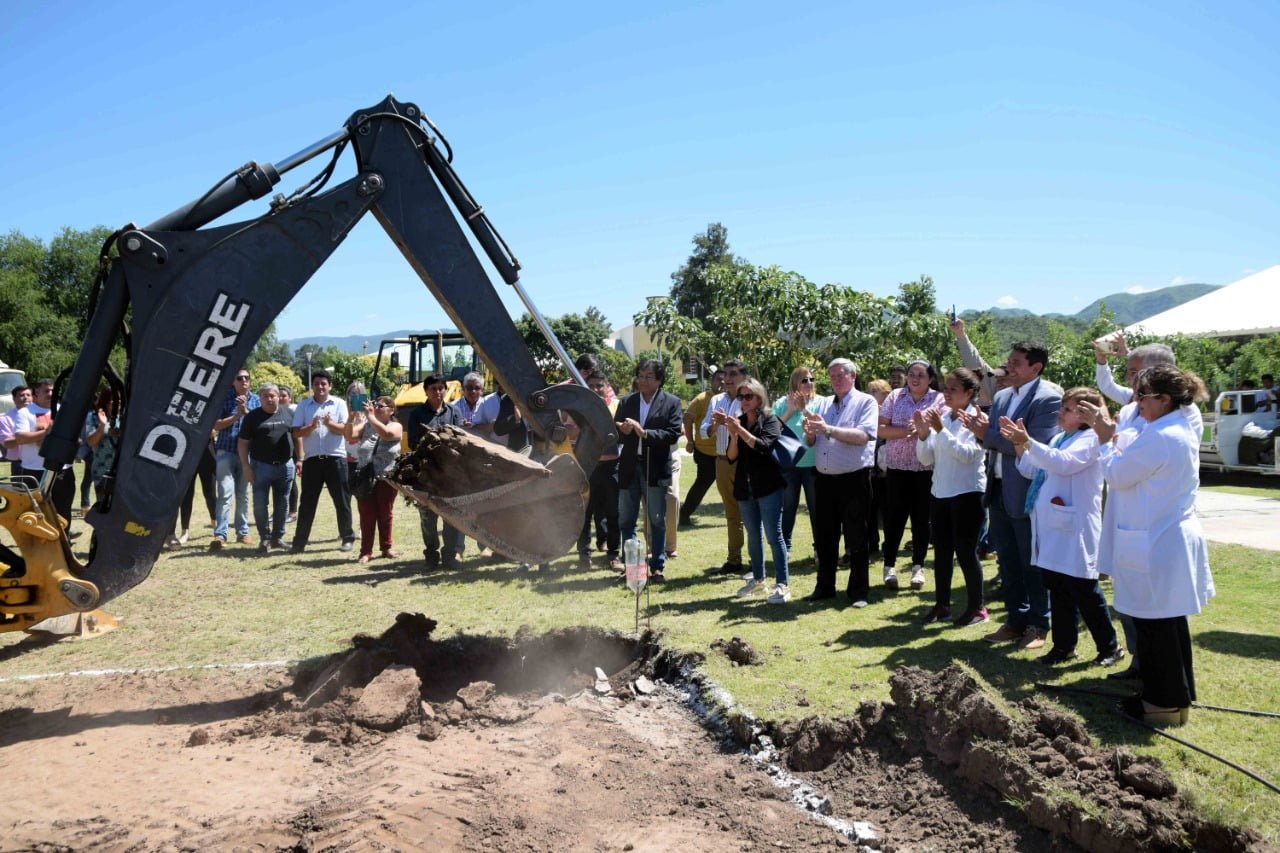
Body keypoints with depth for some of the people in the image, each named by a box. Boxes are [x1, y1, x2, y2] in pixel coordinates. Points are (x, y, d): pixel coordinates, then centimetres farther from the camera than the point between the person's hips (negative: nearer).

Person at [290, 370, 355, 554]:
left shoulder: (339, 404, 4)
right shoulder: (303, 406, 8)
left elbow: (344, 429, -3)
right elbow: (297, 433, 2)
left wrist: (329, 423, -21)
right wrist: (311, 426, -17)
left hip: (335, 458, -1)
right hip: (312, 459, 1)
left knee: (342, 500, 4)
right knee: (307, 502, 5)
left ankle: (348, 538, 14)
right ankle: (299, 541, 10)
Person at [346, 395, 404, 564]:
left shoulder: (396, 426, 0)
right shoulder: (365, 425, 7)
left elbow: (386, 434, -22)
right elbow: (350, 436, -8)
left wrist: (370, 416, -24)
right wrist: (352, 416, -18)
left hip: (387, 479, -1)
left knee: (385, 515, 10)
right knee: (366, 515, 1)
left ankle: (386, 548, 23)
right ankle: (366, 551, 6)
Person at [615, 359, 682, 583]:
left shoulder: (671, 402, -1)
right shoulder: (626, 402, 9)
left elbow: (673, 434, -11)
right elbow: (616, 433, 7)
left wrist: (645, 433, -20)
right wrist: (622, 430, -16)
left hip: (655, 469, -3)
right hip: (629, 467, 4)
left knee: (657, 521, 4)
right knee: (626, 520, 9)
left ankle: (657, 567, 13)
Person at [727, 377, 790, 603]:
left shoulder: (770, 420, -4)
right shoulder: (739, 422, 8)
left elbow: (764, 446, -21)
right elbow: (731, 458, 2)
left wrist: (740, 430, -21)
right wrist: (733, 435, -13)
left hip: (768, 486, -5)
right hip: (745, 487, 5)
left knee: (774, 535, -6)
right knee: (753, 536, 14)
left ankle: (782, 584, -3)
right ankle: (757, 578, 27)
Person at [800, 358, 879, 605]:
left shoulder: (866, 402, -2)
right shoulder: (823, 404, 14)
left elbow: (863, 436, -18)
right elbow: (811, 442, 14)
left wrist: (828, 429, -24)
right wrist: (809, 432, -9)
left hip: (854, 479, -5)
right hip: (824, 479, 5)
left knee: (856, 538, 3)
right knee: (824, 536, 12)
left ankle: (858, 591, 13)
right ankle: (825, 587, 24)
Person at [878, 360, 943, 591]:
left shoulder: (939, 399, 3)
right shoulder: (895, 396, 5)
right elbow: (881, 429, -2)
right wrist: (906, 430, -16)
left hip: (926, 468, 0)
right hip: (897, 467, 0)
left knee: (921, 518, 6)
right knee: (894, 517, 1)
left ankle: (918, 566, 18)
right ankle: (890, 566, 9)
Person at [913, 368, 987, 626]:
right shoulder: (940, 416, 6)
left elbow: (967, 454, -24)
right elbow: (926, 459, 6)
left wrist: (940, 430, -28)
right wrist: (923, 433, -10)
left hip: (967, 493, -6)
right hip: (939, 492, 6)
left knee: (965, 551, 0)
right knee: (941, 551, 11)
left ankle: (976, 608, 11)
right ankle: (942, 605, 20)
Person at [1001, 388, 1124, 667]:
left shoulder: (1090, 438, -11)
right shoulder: (1058, 439, 14)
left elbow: (1063, 463, -28)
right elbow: (1032, 470, 17)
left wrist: (1028, 442, -32)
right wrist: (1019, 446, 4)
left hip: (1075, 530, -8)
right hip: (1052, 528, 8)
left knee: (1084, 591, 2)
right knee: (1057, 589, 13)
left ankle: (1110, 646, 17)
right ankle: (1064, 645, 23)